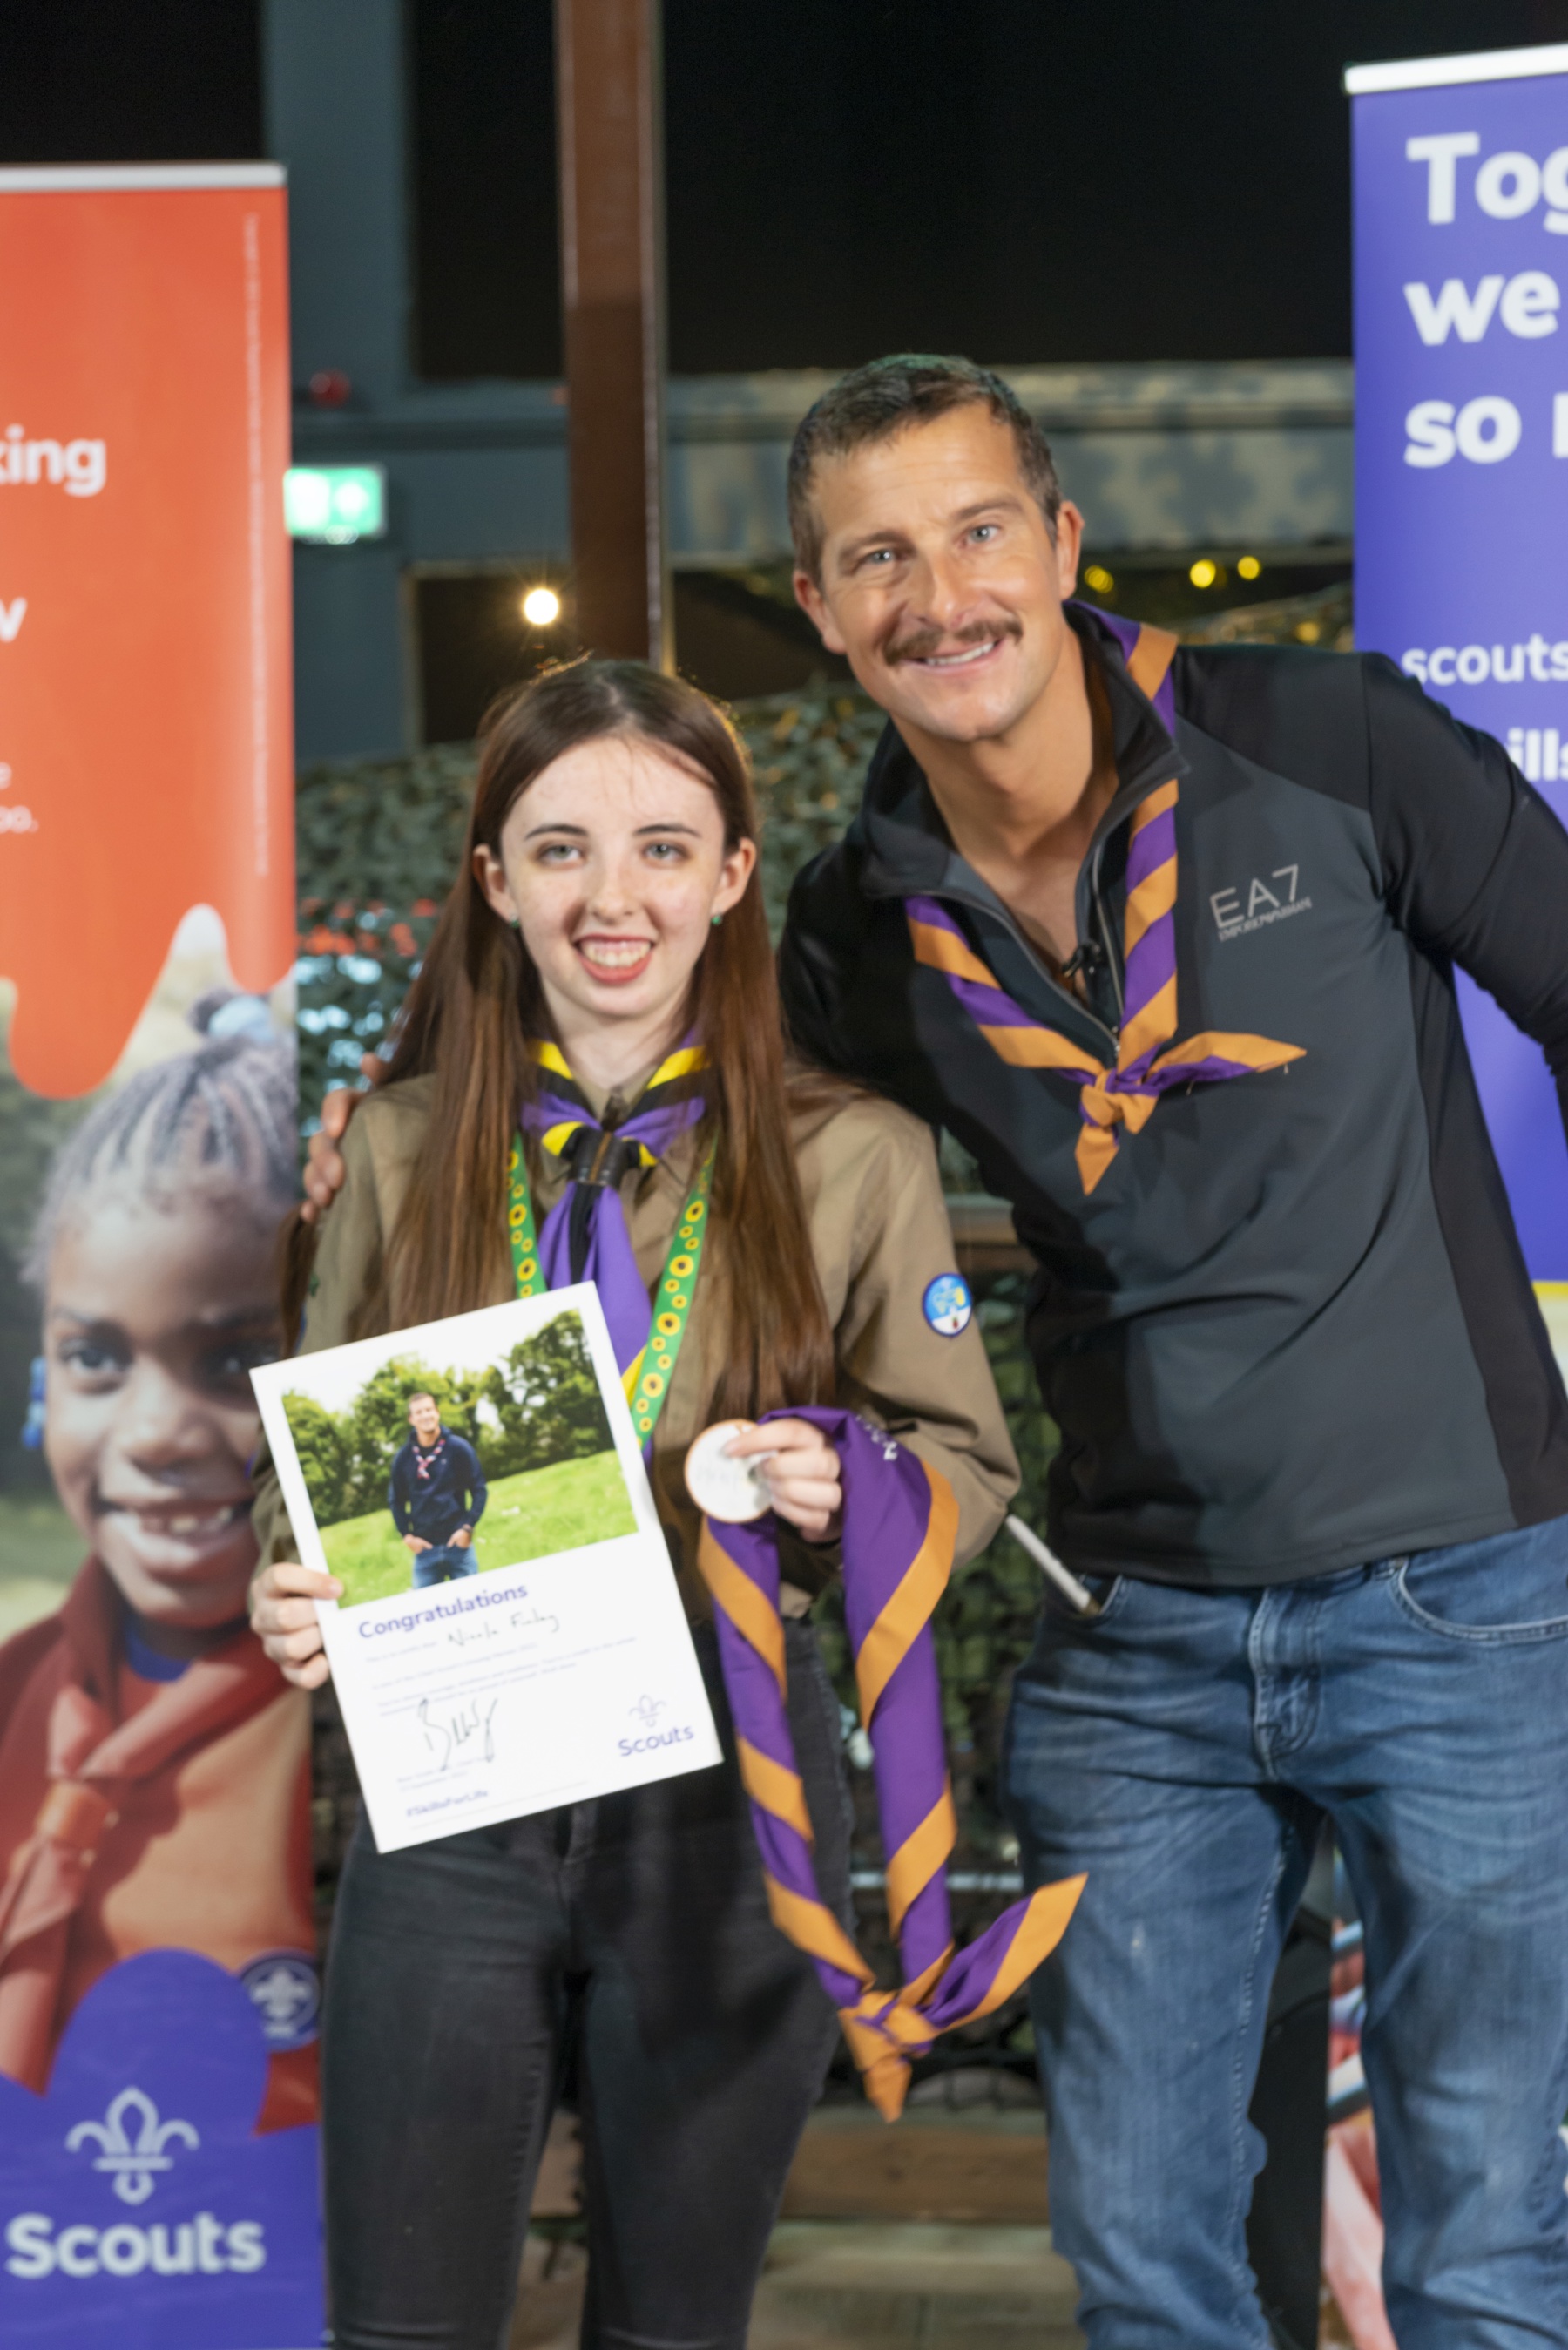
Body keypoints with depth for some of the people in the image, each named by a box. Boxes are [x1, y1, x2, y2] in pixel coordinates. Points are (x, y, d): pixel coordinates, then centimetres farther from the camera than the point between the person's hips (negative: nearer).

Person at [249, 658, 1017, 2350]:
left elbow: (967, 1463, 5)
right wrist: (289, 1589, -8)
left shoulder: (856, 1160, -1)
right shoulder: (403, 1145, 4)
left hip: (728, 1787, -1)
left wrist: (845, 1491, -16)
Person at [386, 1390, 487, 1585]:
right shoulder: (403, 1457, 5)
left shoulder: (458, 1448, 0)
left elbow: (479, 1490, 2)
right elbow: (396, 1500, 12)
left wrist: (468, 1527, -7)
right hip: (424, 1547, 1)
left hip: (458, 1542, -1)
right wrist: (406, 1535, 2)